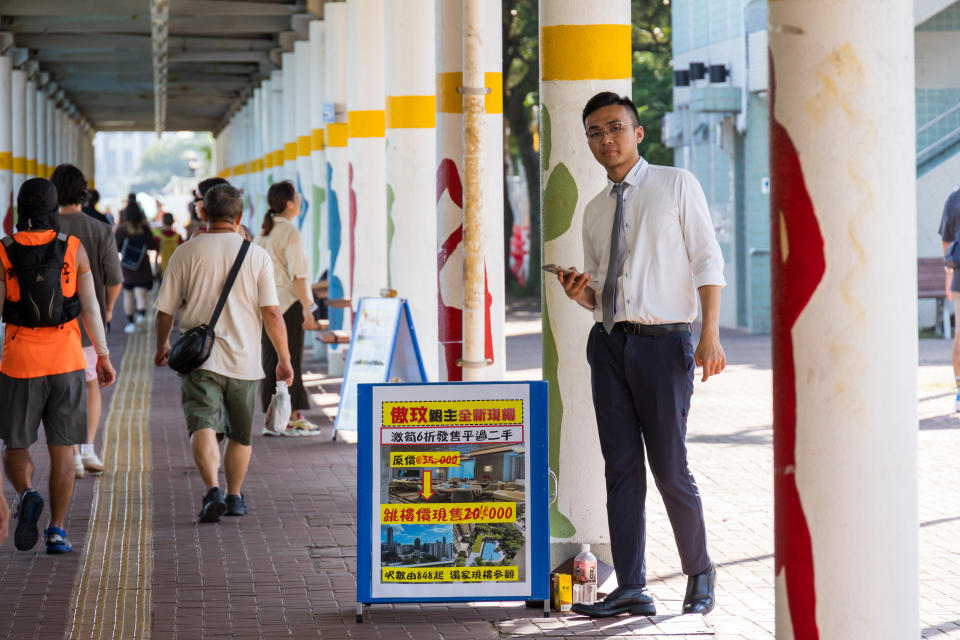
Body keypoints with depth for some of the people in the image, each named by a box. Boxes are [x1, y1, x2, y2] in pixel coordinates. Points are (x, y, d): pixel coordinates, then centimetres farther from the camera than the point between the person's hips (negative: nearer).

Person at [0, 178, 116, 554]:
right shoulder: (74, 248, -2)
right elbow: (90, 307, -1)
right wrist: (104, 357, 7)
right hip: (66, 363, 1)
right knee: (62, 450, 8)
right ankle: (57, 532, 2)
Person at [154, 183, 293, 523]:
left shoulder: (185, 253, 0)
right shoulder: (257, 256, 0)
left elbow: (165, 310, 6)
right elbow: (271, 312, -4)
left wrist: (162, 346, 23)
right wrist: (284, 358, 5)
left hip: (199, 358, -1)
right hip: (244, 360, 2)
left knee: (203, 427, -10)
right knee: (240, 435, 17)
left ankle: (213, 490, -31)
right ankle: (235, 496, 28)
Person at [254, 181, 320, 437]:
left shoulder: (262, 234, 10)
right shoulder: (290, 233, -13)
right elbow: (297, 275, -17)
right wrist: (307, 309, -15)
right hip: (289, 302, -7)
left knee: (270, 359, 8)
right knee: (291, 359, -1)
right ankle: (293, 418, 3)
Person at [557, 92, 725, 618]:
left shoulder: (676, 185, 3)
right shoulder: (594, 211, 16)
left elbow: (707, 261, -2)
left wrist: (710, 332, -13)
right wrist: (579, 293, -4)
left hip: (663, 342, -5)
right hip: (609, 341, 5)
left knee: (670, 469, -3)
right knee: (621, 466, 2)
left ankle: (699, 576, 16)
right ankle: (630, 589, 4)